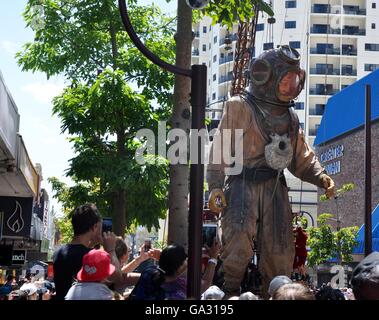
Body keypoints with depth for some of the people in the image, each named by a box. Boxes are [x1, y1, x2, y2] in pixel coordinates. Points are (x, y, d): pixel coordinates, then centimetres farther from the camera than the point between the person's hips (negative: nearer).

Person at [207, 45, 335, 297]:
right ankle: (229, 293, -8)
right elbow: (221, 148, -4)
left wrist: (320, 177, 3)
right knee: (239, 246, -21)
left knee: (280, 252, 5)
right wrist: (215, 186, -14)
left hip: (275, 188, 6)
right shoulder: (241, 107, 1)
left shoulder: (290, 117, 19)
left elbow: (303, 157, 22)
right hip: (243, 185, -6)